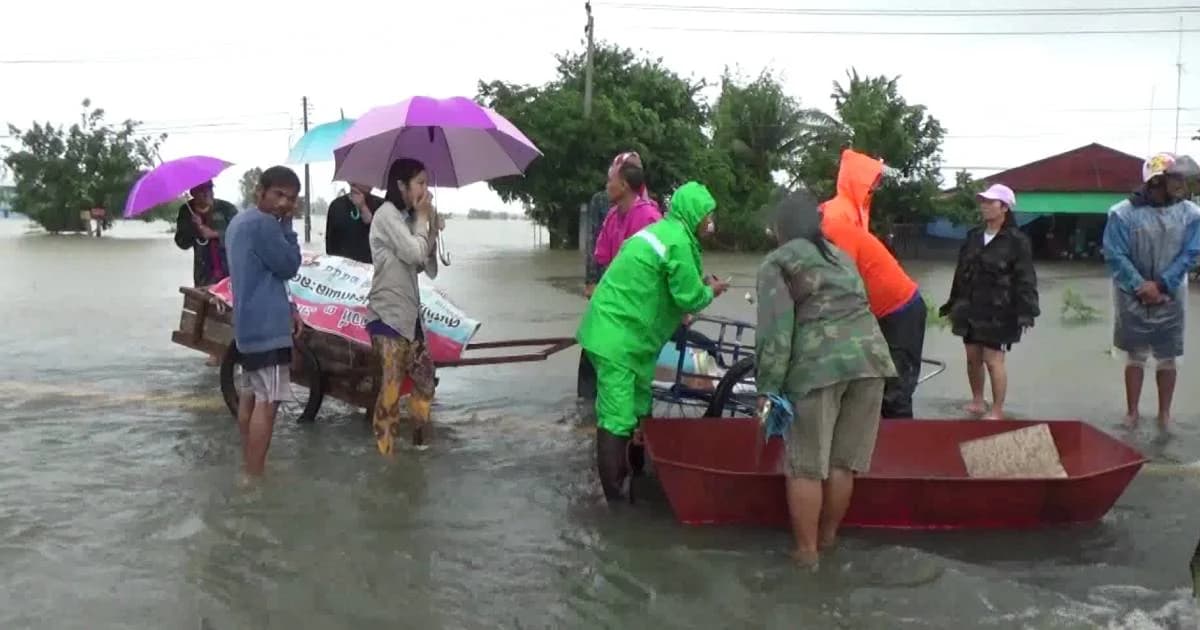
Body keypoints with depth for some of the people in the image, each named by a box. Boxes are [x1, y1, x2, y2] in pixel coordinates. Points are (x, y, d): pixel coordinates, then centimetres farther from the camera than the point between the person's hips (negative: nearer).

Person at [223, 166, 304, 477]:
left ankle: (249, 467, 26)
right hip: (267, 325, -11)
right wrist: (287, 224, -6)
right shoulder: (264, 224, -19)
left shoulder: (239, 221, 14)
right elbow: (289, 266, -10)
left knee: (250, 395, 16)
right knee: (267, 402, -7)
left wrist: (288, 308, 14)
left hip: (247, 322, 11)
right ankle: (255, 477, -5)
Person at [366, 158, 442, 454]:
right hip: (388, 315, -9)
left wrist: (432, 227, 2)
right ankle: (385, 450, -3)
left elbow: (426, 265, 13)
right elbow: (414, 253, -20)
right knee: (392, 384, -8)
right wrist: (422, 218, -6)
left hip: (408, 313, 9)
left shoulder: (406, 218, 18)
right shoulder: (387, 214, -9)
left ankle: (421, 441, 21)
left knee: (424, 378, 12)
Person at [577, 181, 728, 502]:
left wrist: (693, 296, 12)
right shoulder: (678, 241, -14)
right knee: (618, 420, -7)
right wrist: (710, 291, 6)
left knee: (637, 411, 19)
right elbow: (690, 297, -14)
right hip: (618, 336, -11)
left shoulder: (662, 230, 17)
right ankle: (615, 497, -3)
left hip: (615, 330, 11)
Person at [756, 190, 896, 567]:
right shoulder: (840, 255, 27)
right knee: (843, 461, 13)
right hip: (870, 355, 6)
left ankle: (807, 551, 10)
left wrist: (767, 388, -5)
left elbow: (775, 329, -4)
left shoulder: (777, 262, 7)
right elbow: (853, 308, 21)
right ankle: (827, 538, 26)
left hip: (819, 363, -6)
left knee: (806, 465, 4)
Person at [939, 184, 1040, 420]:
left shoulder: (1017, 240, -9)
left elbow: (1025, 279, -13)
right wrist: (953, 305, 19)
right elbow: (961, 273, 18)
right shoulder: (973, 236, 12)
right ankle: (977, 401, 31)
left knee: (993, 359, -4)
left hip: (998, 312, -7)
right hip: (971, 309, 7)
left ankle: (997, 410, 7)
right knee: (973, 357, 13)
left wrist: (1026, 312, -21)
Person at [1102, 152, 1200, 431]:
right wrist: (1140, 287, -18)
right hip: (1132, 298, -2)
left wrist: (1160, 286, -16)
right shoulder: (1123, 213, -10)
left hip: (1171, 299, 2)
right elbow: (1115, 256, -11)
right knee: (1135, 356, 8)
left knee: (1167, 358, 8)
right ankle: (1132, 412, 19)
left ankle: (1164, 413, 21)